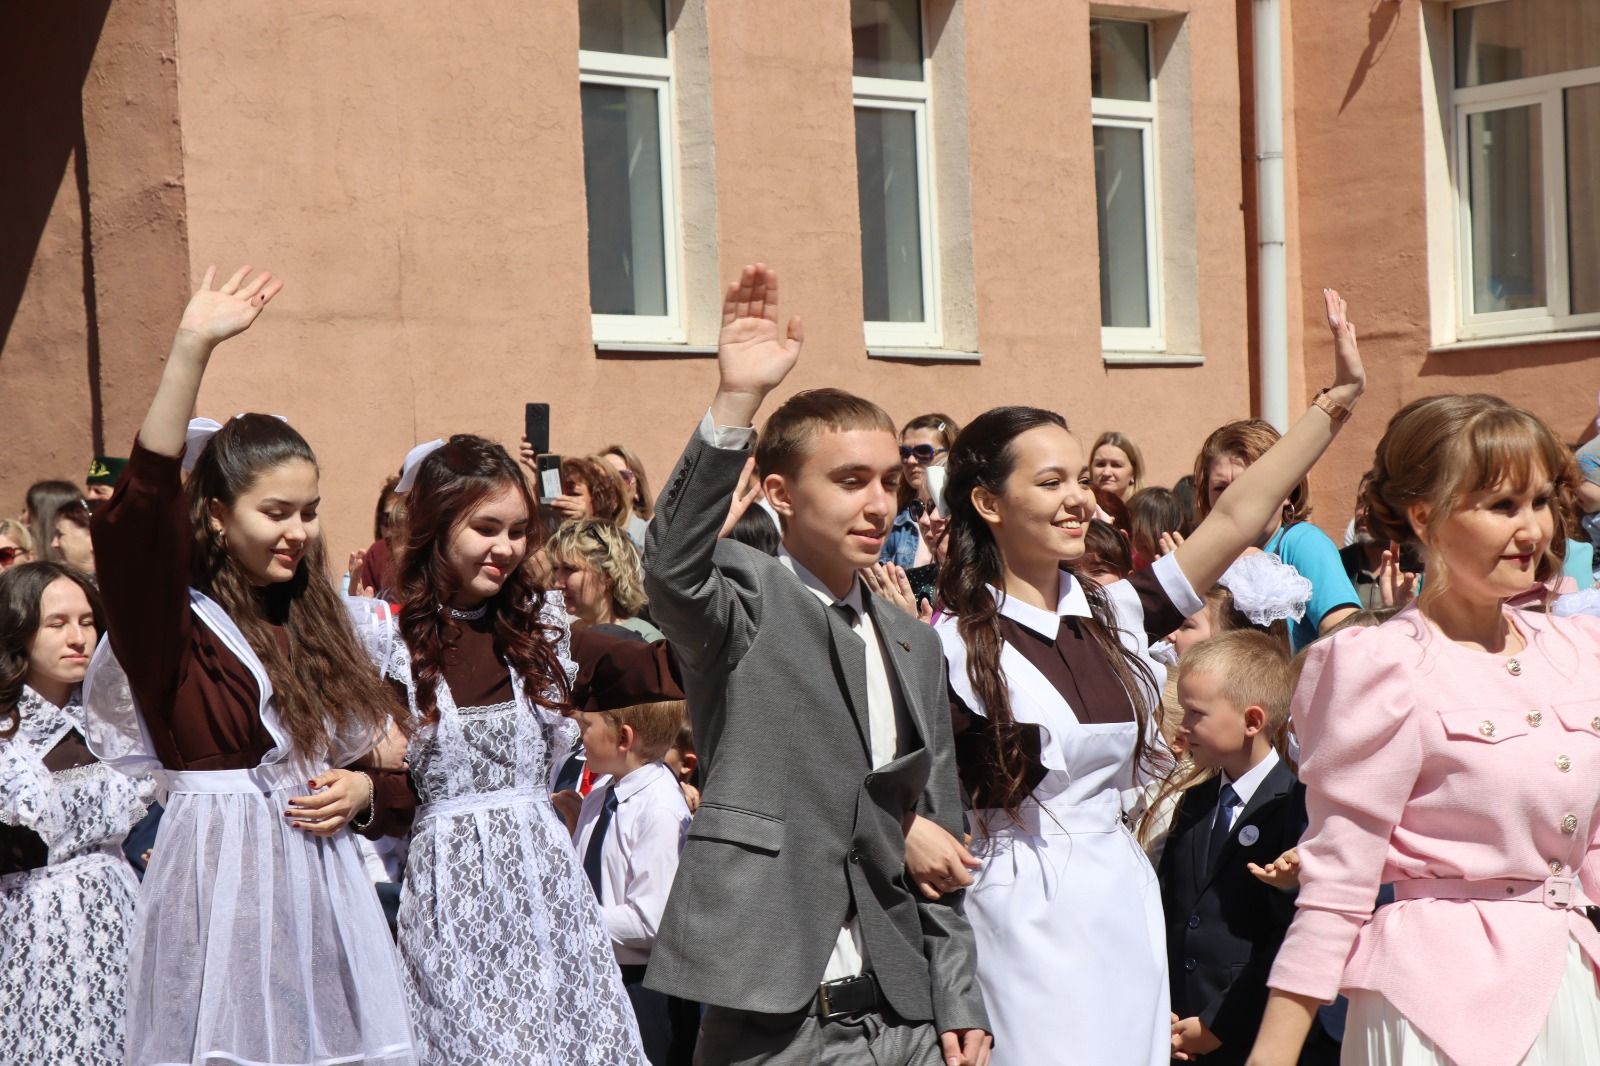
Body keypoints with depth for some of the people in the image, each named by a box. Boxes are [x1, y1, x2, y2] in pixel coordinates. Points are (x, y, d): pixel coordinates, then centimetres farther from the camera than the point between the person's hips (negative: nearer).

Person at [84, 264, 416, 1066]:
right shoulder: (173, 622, -6)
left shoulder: (312, 624, 13)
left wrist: (357, 788, -2)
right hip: (220, 876, -6)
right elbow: (137, 511, -25)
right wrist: (192, 350, -32)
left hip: (322, 880, 6)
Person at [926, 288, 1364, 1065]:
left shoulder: (1115, 614, 7)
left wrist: (1337, 401, 3)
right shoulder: (952, 646, -9)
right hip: (1026, 919, -6)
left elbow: (1237, 518, 5)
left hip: (1127, 906, 6)